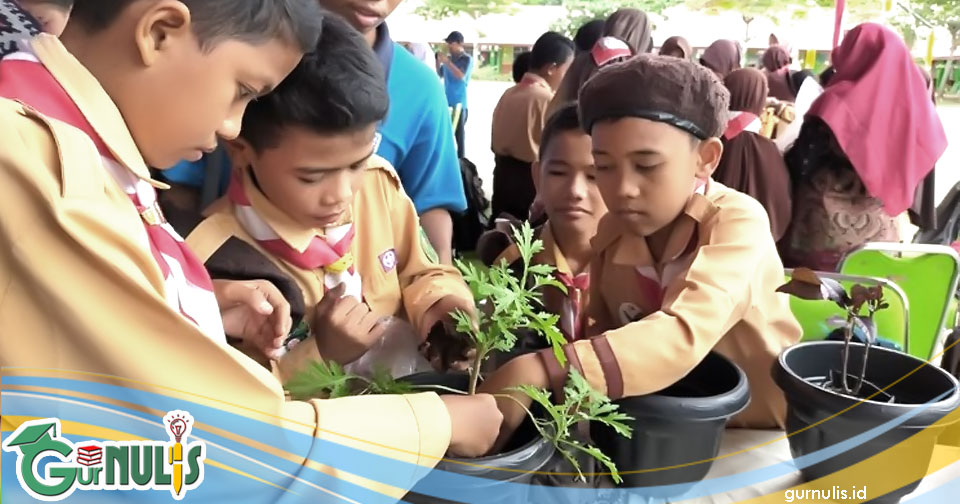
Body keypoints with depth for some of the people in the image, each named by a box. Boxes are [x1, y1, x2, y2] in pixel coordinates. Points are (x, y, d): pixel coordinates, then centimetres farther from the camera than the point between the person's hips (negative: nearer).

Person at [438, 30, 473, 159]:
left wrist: (447, 62, -18)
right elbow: (440, 75, 19)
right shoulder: (449, 58, 11)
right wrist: (438, 62, 3)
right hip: (446, 101, 6)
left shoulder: (467, 59, -5)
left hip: (459, 103, -6)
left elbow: (461, 76, -19)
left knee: (459, 132, -4)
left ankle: (461, 159, 0)